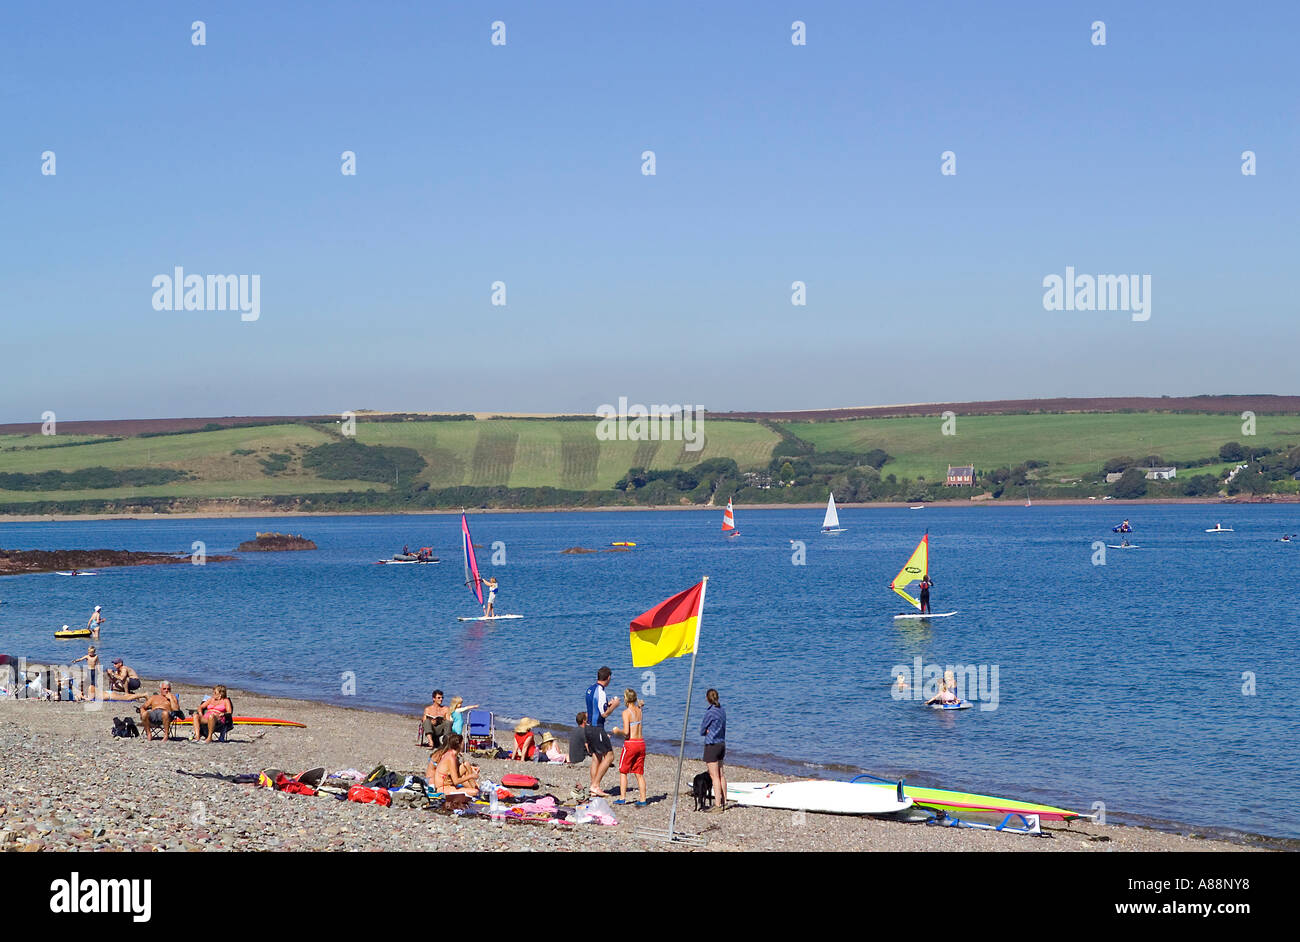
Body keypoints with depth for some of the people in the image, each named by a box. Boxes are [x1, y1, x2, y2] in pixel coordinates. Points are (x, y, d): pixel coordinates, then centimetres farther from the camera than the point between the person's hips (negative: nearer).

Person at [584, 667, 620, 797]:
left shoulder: (590, 689, 11)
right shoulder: (600, 691, -18)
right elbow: (604, 713, -20)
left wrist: (607, 703, 24)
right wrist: (614, 705, -5)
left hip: (589, 727, 9)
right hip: (597, 728, -9)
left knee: (596, 757, 13)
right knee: (609, 756, -3)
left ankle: (593, 787, 13)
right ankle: (595, 785, -6)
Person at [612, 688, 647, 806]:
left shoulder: (626, 712, -12)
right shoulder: (639, 710, 8)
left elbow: (626, 732, -18)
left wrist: (618, 730, -1)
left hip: (630, 743, -6)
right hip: (641, 743, 6)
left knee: (623, 771, 8)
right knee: (639, 773, 9)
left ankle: (622, 798, 4)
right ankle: (643, 800, 5)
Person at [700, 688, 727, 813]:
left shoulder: (709, 713, -16)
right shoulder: (722, 711, 8)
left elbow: (702, 731, -8)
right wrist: (709, 731, 1)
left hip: (711, 745, -8)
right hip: (722, 743, 8)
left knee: (714, 776, -6)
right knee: (721, 775, 15)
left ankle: (718, 805, -6)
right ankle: (724, 802, 21)